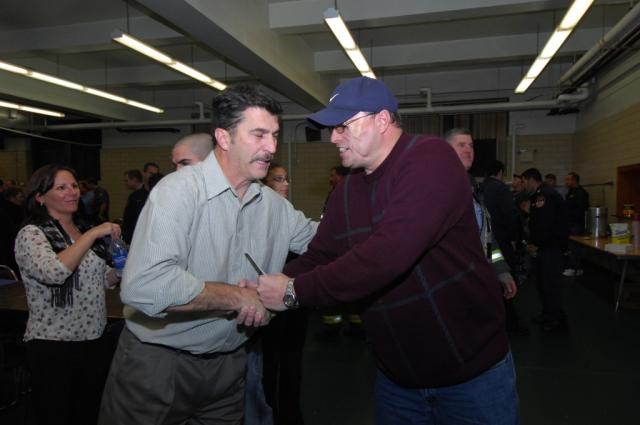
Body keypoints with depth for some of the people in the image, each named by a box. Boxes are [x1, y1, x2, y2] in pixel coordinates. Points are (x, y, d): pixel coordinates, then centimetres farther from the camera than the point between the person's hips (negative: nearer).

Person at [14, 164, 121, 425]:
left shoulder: (85, 231, 7)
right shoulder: (31, 234, -11)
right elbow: (53, 272, -31)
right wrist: (93, 234, -25)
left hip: (93, 339, 6)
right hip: (53, 345, -6)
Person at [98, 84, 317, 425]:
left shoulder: (273, 204, 0)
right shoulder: (180, 190, -23)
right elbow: (144, 286, -35)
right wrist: (238, 297, -25)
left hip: (228, 362, 6)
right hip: (157, 362, -5)